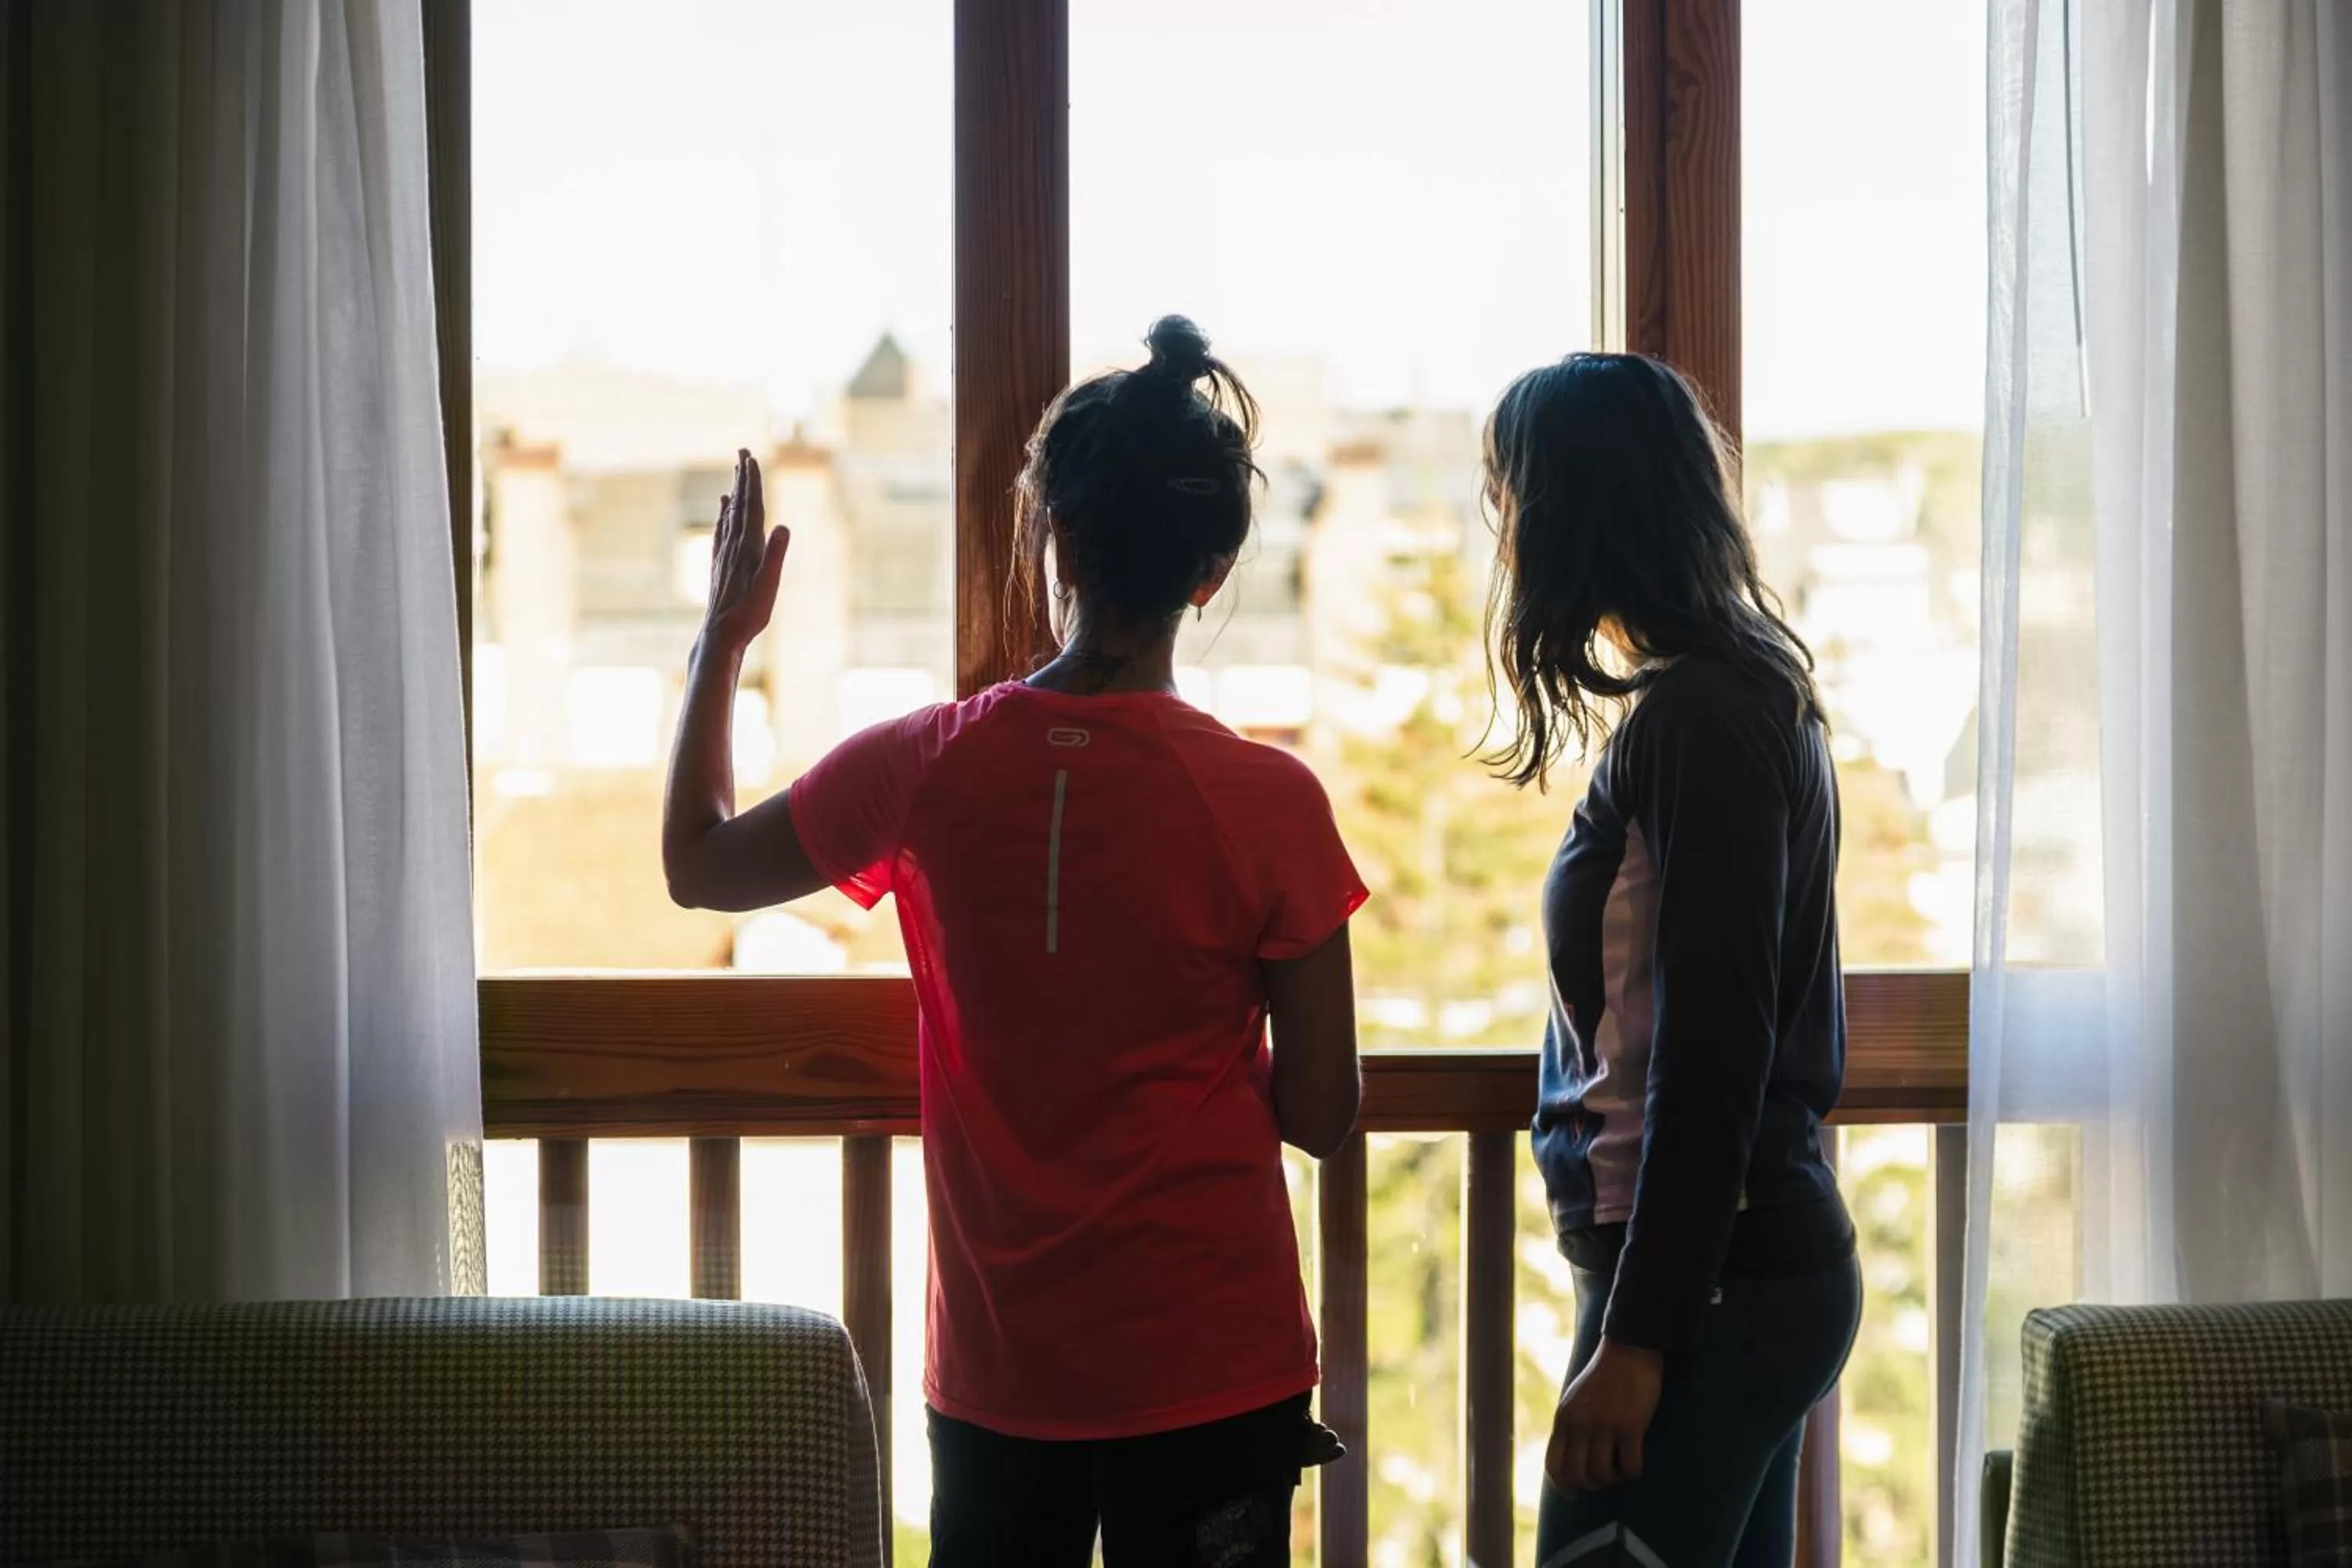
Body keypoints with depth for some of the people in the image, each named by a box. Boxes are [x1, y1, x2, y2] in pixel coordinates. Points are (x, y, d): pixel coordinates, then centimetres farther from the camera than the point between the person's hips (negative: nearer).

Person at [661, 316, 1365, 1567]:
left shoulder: (926, 767, -7)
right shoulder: (1268, 804, -13)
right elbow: (1318, 1115, -6)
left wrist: (724, 639, 21)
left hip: (996, 1370, 2)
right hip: (1211, 1368, -2)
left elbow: (696, 865, 11)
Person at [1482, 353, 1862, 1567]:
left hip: (1708, 1285, -10)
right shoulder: (1749, 694, 13)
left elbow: (1710, 1056, -20)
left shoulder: (1695, 722, -16)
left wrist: (1636, 1335, -19)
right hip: (1768, 1256, 10)